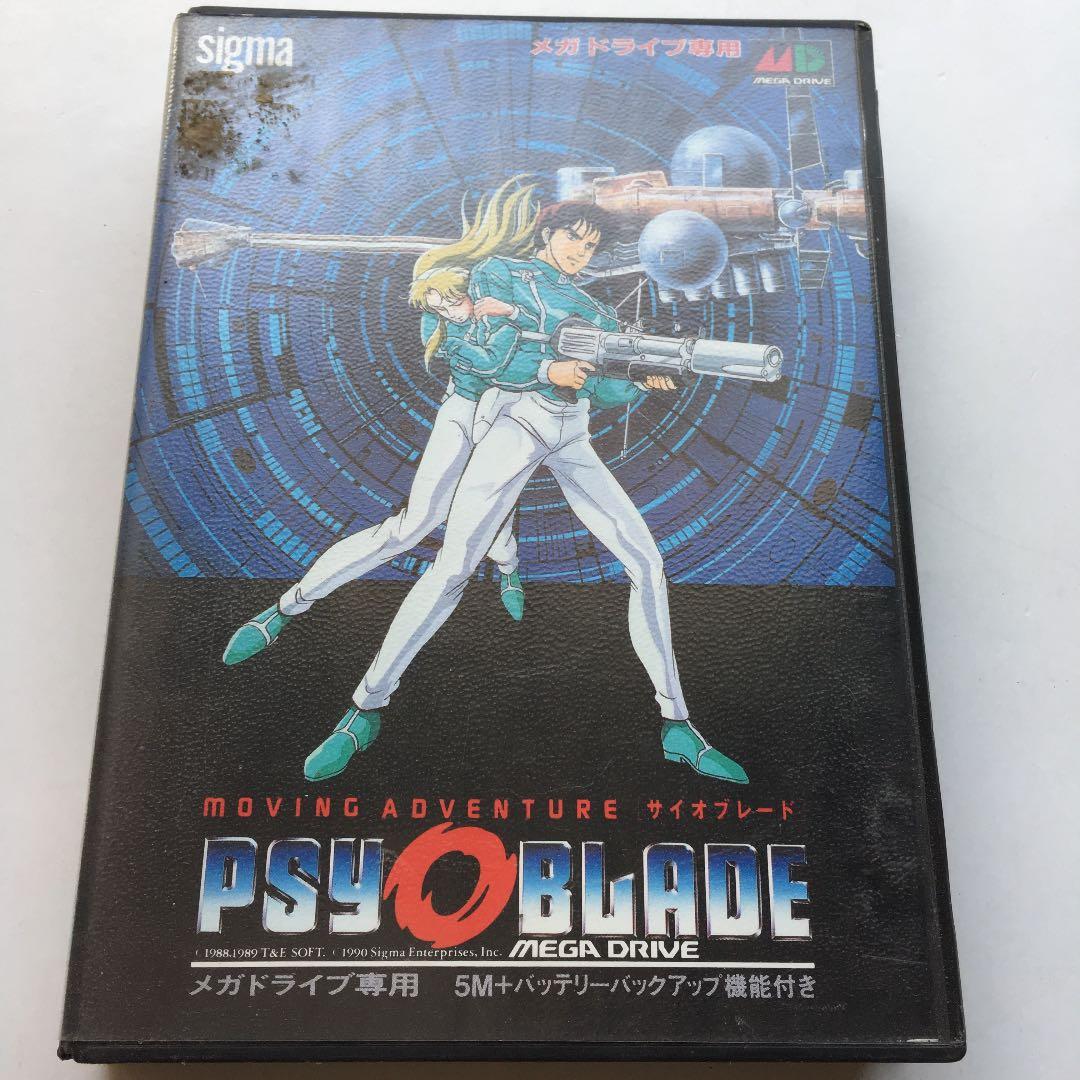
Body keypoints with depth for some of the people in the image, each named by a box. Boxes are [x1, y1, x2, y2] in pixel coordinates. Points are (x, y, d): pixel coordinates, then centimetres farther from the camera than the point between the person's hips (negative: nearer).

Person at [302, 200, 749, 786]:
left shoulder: (595, 310, 25)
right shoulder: (500, 273, 12)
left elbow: (603, 390, 14)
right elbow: (478, 354, -2)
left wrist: (644, 381, -6)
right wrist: (547, 371, -14)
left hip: (572, 436, 5)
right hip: (514, 419, -5)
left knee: (647, 563, -6)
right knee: (452, 568, -16)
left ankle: (676, 726, 2)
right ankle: (365, 708, -2)